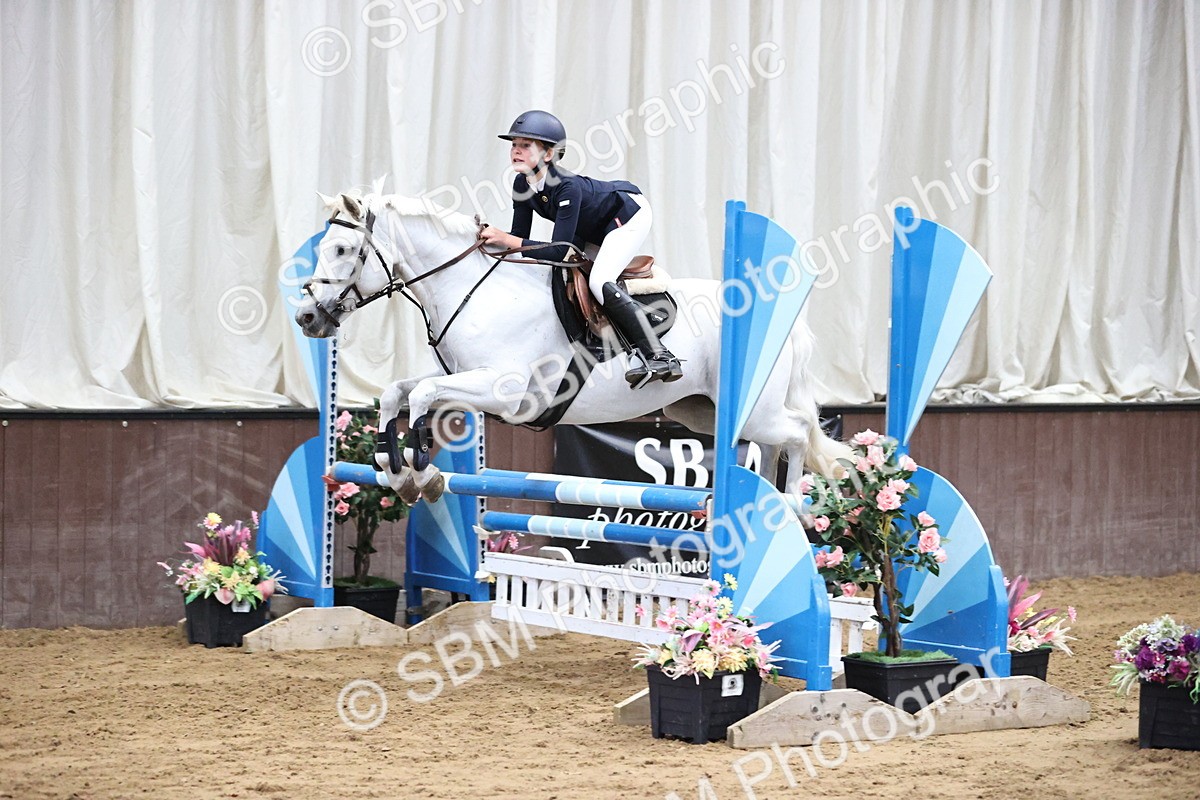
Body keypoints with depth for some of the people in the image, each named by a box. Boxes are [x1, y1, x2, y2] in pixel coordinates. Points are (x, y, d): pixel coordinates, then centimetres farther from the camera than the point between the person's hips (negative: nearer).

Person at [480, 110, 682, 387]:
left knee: (599, 281, -27)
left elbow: (558, 251, -38)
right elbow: (520, 236, -5)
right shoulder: (522, 185, -12)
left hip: (629, 214, -10)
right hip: (595, 230, 10)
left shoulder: (567, 186, -36)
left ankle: (660, 357, -28)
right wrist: (493, 236, -25)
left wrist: (507, 240, -42)